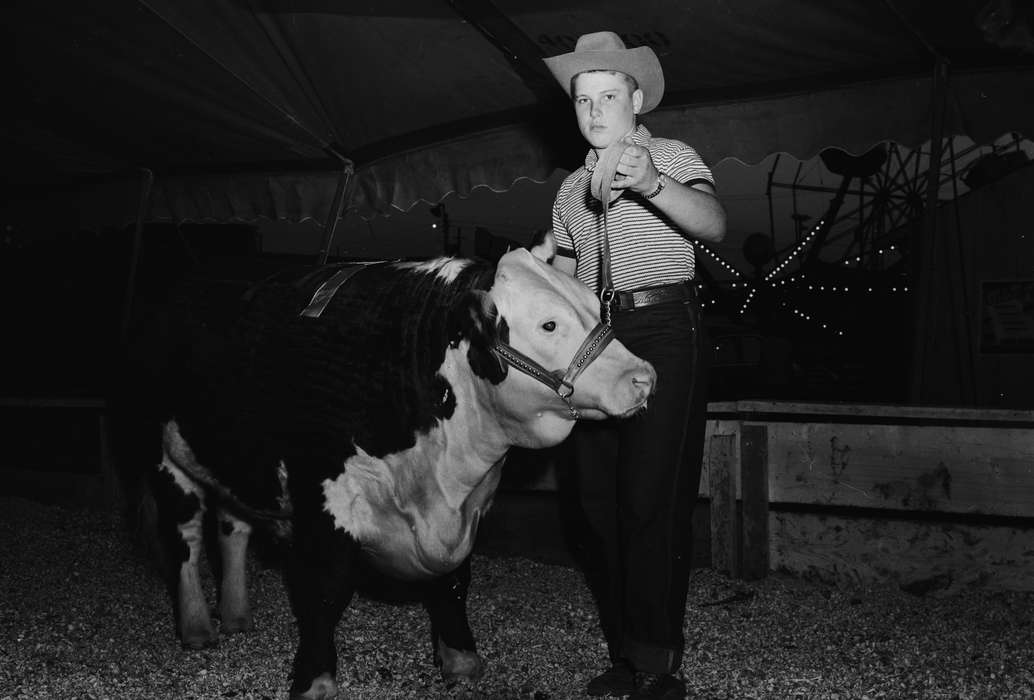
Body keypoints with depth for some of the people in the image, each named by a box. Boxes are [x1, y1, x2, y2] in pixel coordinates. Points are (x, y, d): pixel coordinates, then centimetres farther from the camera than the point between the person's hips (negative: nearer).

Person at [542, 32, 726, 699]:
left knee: (653, 501, -11)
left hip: (664, 331, -6)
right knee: (599, 500, 6)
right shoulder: (573, 187, 18)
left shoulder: (672, 157, 1)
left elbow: (713, 224, -19)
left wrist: (650, 183, -36)